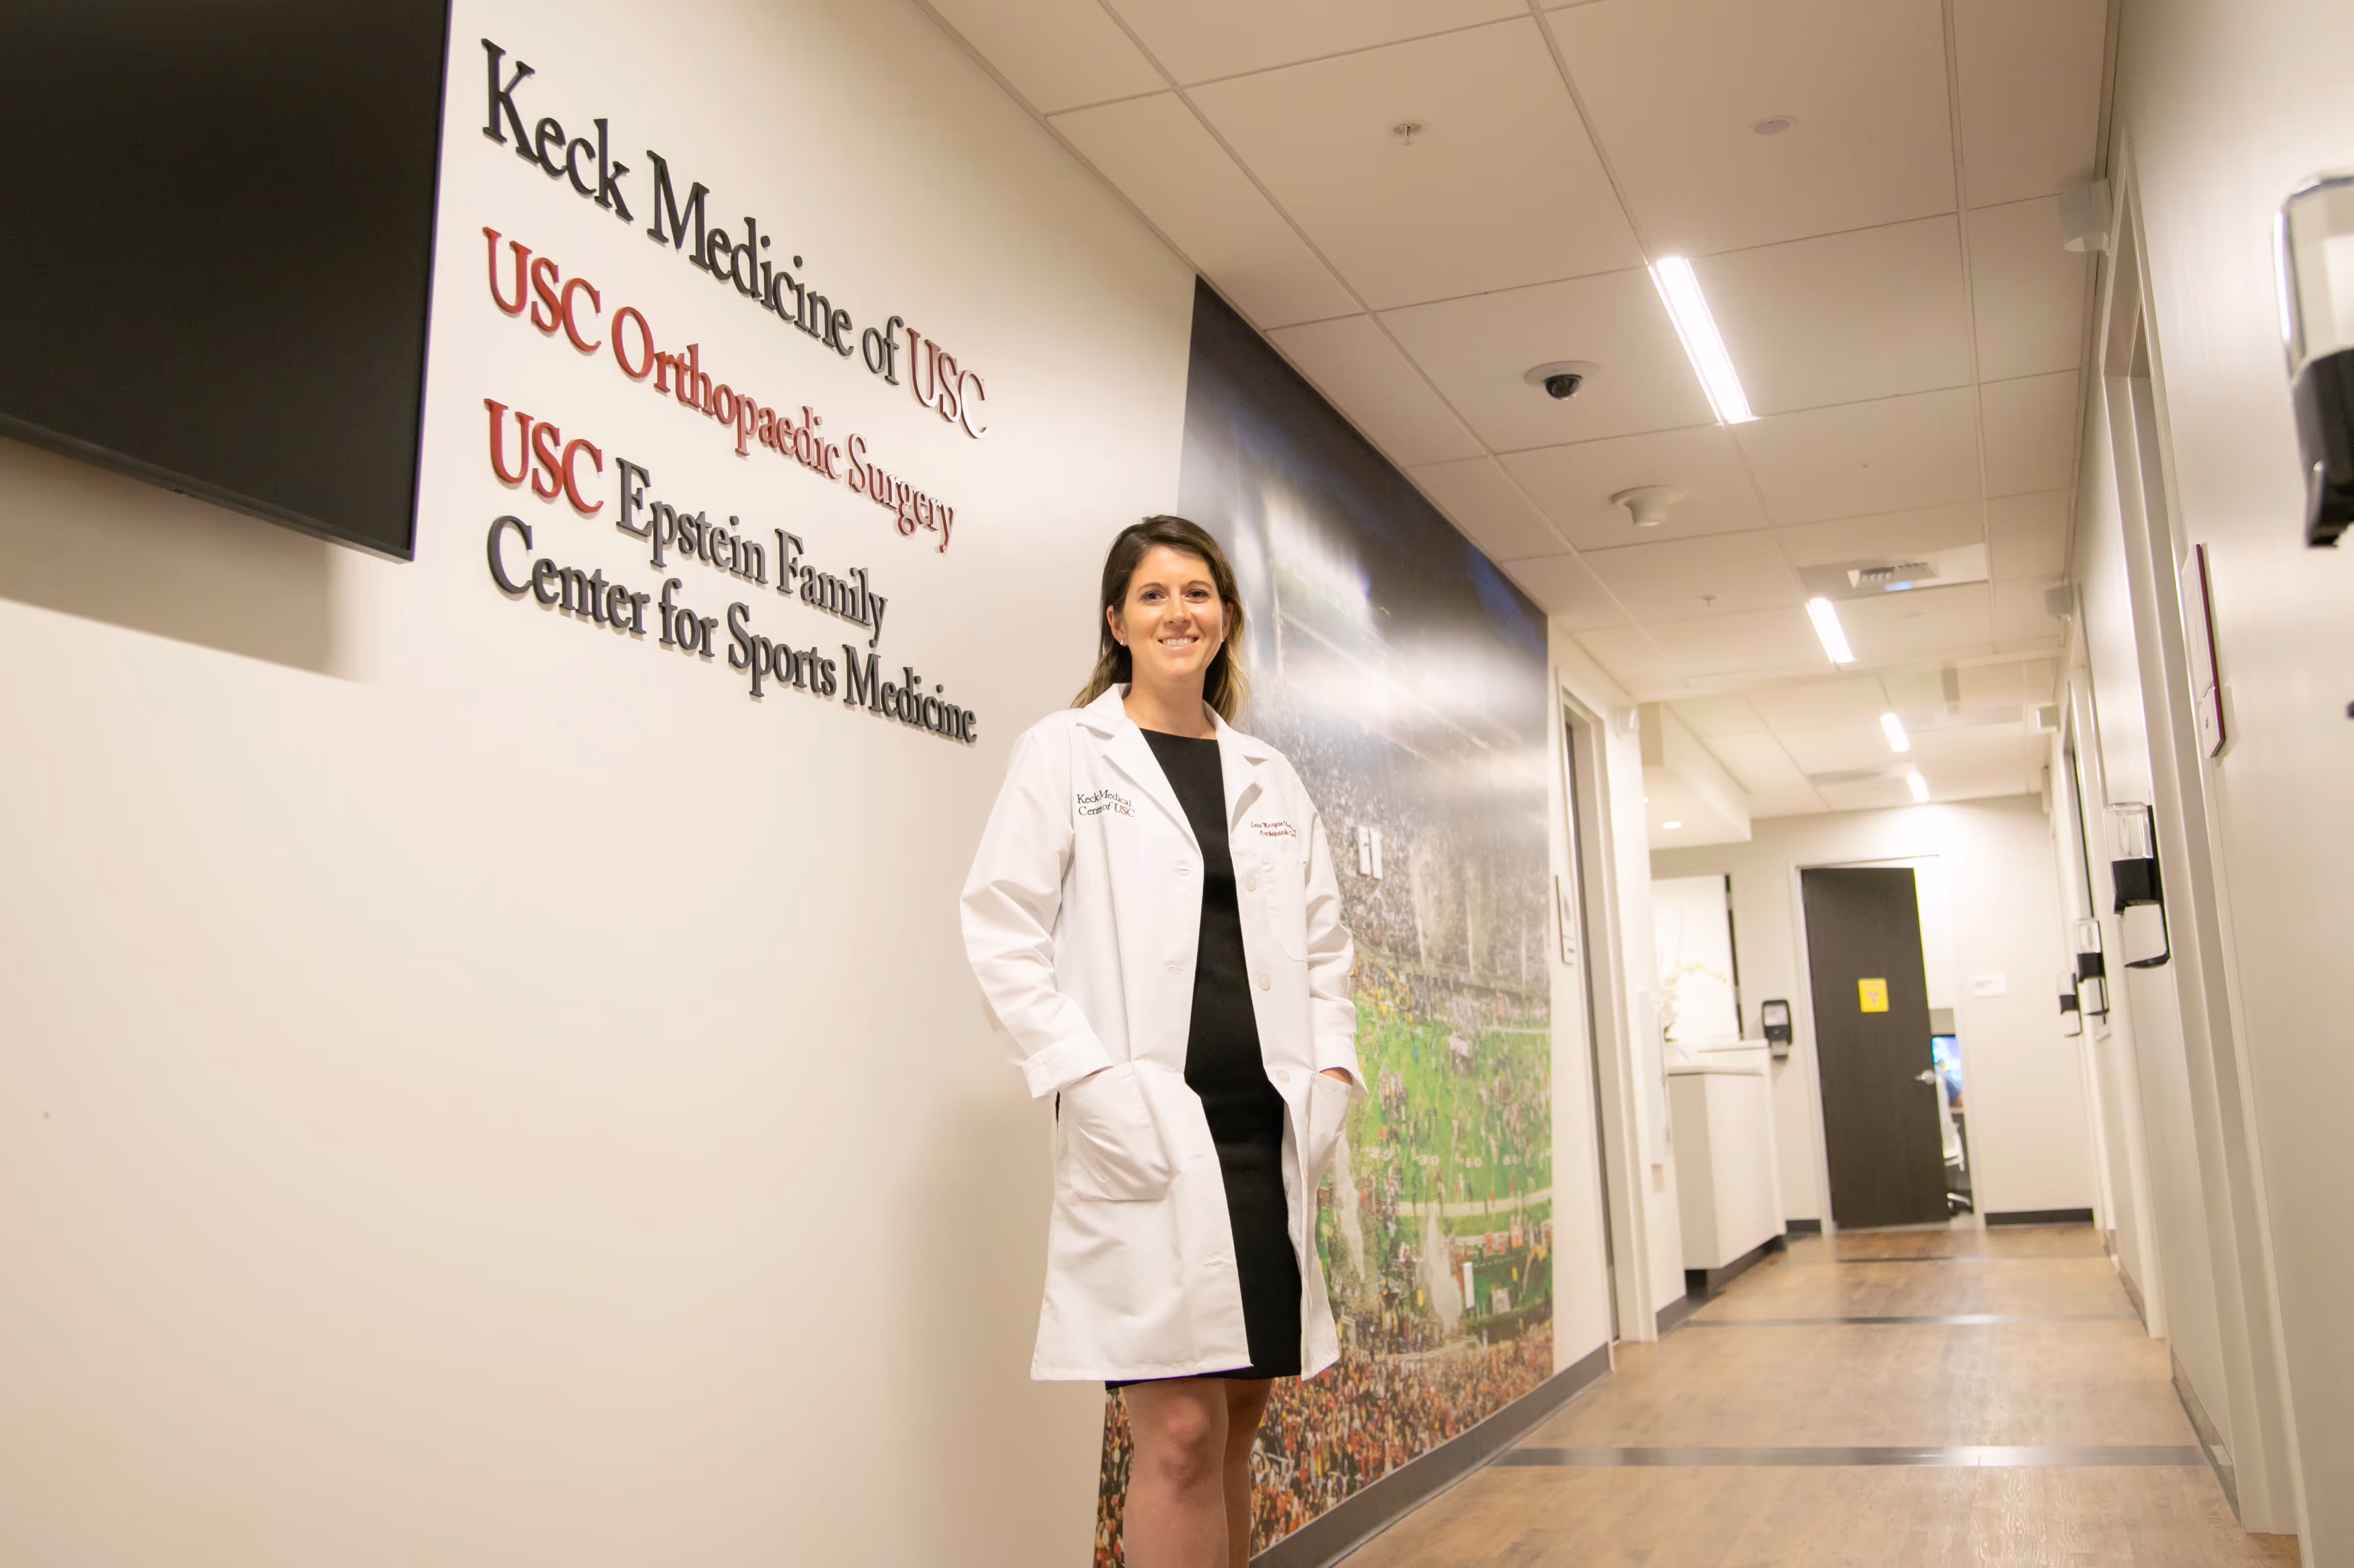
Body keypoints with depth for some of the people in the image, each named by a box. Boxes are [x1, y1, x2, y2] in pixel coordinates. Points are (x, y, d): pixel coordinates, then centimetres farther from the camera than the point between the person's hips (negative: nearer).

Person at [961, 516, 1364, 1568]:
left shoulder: (1270, 778, 18)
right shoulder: (1066, 751, 4)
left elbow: (1324, 943, 21)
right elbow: (1001, 929, -4)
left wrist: (1331, 1069, 6)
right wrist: (1088, 1078, -13)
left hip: (1267, 1128, 5)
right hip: (1146, 1129, -5)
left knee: (1236, 1423, 10)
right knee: (1180, 1433, -9)